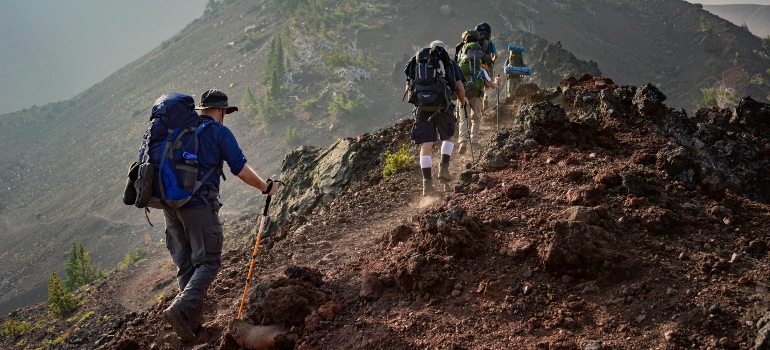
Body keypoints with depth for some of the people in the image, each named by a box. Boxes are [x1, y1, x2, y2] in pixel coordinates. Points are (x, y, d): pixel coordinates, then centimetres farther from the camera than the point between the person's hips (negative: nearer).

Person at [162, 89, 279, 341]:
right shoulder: (219, 132, -2)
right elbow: (241, 170, -5)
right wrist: (266, 187, 10)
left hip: (170, 204, 6)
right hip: (199, 206, -6)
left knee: (185, 265, 13)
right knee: (208, 262, -1)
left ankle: (193, 321, 13)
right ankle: (180, 309, -20)